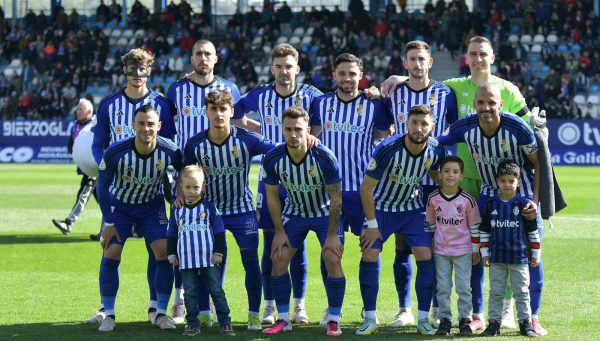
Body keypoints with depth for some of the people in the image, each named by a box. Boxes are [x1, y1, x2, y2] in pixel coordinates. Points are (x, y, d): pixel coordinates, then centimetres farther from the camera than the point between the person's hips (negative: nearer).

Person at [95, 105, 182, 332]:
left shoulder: (170, 151, -25)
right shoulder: (115, 152, -28)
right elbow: (102, 186, -13)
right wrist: (108, 222, -12)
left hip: (153, 205, 1)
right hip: (120, 205, -1)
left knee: (164, 253, -11)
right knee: (110, 255, -9)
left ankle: (161, 313, 2)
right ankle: (108, 315, 3)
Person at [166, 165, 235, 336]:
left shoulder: (209, 206, 0)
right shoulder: (177, 210, 7)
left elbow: (219, 232, 1)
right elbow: (171, 234, 14)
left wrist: (219, 252, -4)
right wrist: (172, 254, 9)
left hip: (209, 260, -2)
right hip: (186, 261, 2)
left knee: (217, 291, 0)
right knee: (190, 293, 6)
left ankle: (225, 323, 4)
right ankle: (193, 324, 12)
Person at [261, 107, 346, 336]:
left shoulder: (324, 158, -29)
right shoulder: (273, 159, -21)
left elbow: (335, 198, -18)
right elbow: (272, 196, -5)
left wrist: (332, 234, -17)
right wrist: (280, 231, -6)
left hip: (325, 213, -3)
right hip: (294, 212, 3)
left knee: (333, 260, -14)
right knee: (278, 259, -5)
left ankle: (333, 320, -1)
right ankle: (283, 320, 8)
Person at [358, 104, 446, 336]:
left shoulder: (435, 153, -17)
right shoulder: (388, 149, -28)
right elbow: (366, 187, -19)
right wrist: (372, 224, -16)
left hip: (412, 208, 2)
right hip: (381, 206, -2)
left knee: (425, 256, -11)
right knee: (369, 255, -13)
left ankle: (423, 319, 0)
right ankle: (370, 319, -1)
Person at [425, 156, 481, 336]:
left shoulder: (467, 199, -10)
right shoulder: (433, 198, -5)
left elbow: (474, 226, -2)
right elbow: (431, 224, 8)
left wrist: (475, 250, 0)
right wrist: (429, 247, 11)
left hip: (463, 250, -2)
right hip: (441, 250, 2)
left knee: (464, 287, 2)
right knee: (442, 287, 5)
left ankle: (465, 320, 11)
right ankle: (444, 320, 13)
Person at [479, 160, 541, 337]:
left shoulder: (523, 204, -4)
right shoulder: (491, 204, 3)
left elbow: (533, 231, 0)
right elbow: (484, 230, 9)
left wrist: (536, 254, 1)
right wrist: (484, 253, 5)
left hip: (519, 257, -2)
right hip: (497, 257, 2)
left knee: (521, 292, 5)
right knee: (496, 292, 6)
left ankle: (525, 323, 12)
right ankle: (494, 323, 12)